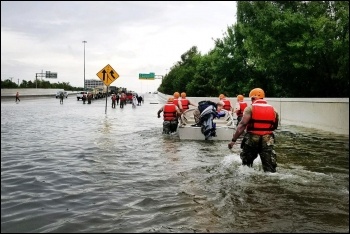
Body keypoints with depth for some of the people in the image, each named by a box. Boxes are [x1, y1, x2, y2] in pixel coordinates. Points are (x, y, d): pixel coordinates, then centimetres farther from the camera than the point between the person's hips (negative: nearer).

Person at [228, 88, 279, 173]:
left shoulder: (250, 108, -4)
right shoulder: (273, 110, 9)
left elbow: (242, 125, -13)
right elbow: (275, 126, 18)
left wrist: (233, 140, -14)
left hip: (252, 139, -2)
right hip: (267, 140, 2)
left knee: (246, 163, 20)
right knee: (270, 166, 3)